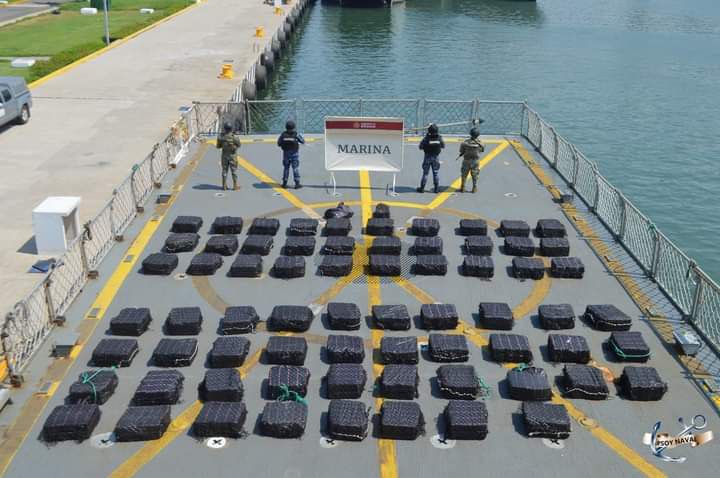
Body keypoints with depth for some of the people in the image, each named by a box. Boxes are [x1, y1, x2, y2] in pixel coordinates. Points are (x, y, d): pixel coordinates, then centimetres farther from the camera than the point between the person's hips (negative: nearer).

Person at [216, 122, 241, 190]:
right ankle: (235, 185, 6)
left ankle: (224, 185, 13)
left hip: (224, 156, 2)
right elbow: (238, 145, 0)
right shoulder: (235, 137, -16)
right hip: (232, 156, -2)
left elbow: (218, 146, 1)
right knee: (234, 171, 6)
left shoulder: (221, 137, -10)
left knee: (224, 171, 12)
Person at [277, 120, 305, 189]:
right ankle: (297, 184, 1)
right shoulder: (296, 134, -13)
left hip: (286, 154, 3)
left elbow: (279, 143, 1)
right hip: (294, 154, -2)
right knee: (296, 168, 3)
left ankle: (284, 183, 15)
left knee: (286, 168, 14)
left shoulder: (283, 134, -7)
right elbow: (303, 141, -1)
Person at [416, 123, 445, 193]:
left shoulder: (426, 138, -18)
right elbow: (443, 146, 7)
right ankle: (436, 188, 13)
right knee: (435, 173, 11)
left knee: (425, 173, 7)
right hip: (436, 157, 2)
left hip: (427, 157, -2)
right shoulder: (439, 138, -10)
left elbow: (420, 147, -8)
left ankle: (422, 188, 11)